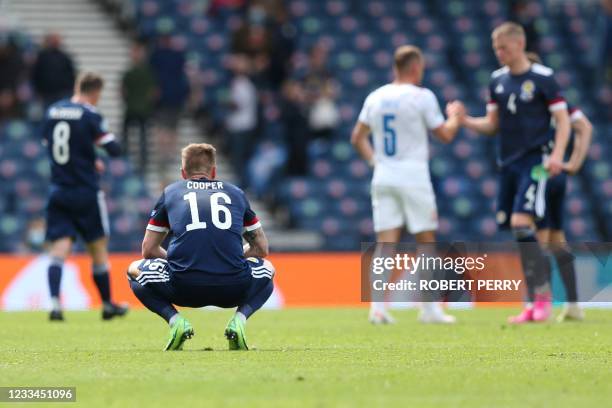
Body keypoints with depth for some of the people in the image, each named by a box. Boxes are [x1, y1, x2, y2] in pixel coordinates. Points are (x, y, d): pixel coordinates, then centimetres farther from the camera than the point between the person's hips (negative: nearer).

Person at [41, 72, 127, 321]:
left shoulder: (52, 112, 7)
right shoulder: (90, 116, -12)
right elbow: (114, 149, -15)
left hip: (58, 192, 4)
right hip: (85, 193, -4)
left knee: (59, 249, -3)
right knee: (98, 249, 10)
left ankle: (54, 303, -22)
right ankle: (107, 305, 21)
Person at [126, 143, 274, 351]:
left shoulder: (170, 192, 20)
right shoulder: (236, 193, 22)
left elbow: (148, 250, 21)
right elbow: (262, 248, 28)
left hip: (184, 289, -1)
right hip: (233, 290, 1)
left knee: (134, 270, 29)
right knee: (267, 268, 35)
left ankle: (174, 320, 3)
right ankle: (239, 319, 6)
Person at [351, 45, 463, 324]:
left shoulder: (375, 97, 8)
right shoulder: (422, 97, -8)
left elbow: (357, 138, 13)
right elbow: (445, 134, -1)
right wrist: (456, 117, 17)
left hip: (383, 176, 4)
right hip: (413, 175, -4)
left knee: (385, 243, 2)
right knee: (426, 242, 6)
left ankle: (378, 305, -11)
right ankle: (430, 309, 9)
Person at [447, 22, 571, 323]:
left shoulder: (542, 78, -5)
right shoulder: (497, 81, 11)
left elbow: (563, 120, -5)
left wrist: (557, 153, -19)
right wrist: (463, 120, -1)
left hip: (534, 160, -6)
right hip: (508, 163, 6)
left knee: (521, 223, -20)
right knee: (516, 232, 5)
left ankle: (542, 296, -15)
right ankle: (536, 303, 11)